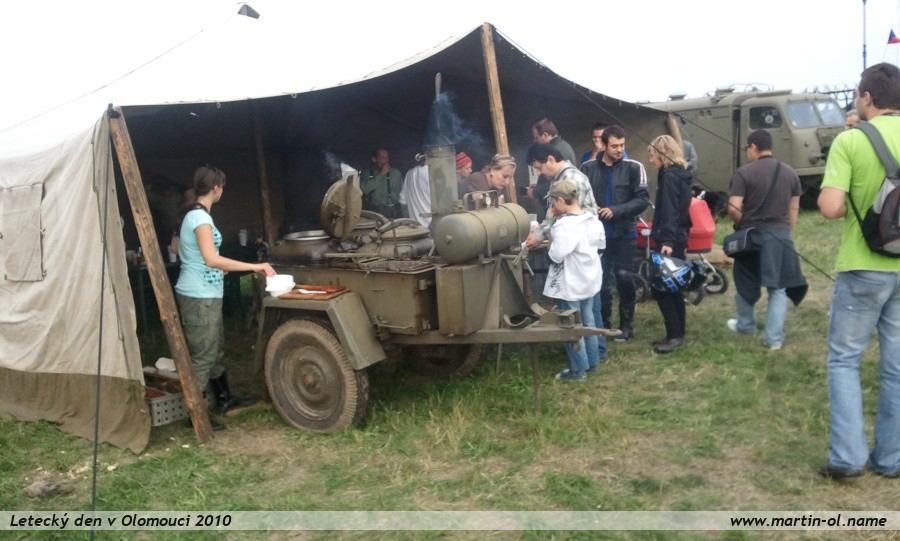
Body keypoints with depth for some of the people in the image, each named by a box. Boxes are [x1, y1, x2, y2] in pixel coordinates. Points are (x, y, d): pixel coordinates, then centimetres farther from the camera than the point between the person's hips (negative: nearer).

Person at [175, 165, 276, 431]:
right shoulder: (200, 217, -19)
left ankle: (225, 399, 35)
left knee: (216, 349, 21)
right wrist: (253, 266, -29)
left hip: (205, 296, 10)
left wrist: (219, 269, 33)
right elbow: (211, 259, -30)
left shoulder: (194, 214, 12)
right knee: (201, 355, -3)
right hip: (199, 297, -10)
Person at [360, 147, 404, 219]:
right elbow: (365, 189, -14)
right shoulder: (366, 174, 6)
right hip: (375, 210, -2)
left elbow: (401, 193, 10)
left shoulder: (396, 172, 12)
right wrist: (381, 174, -8)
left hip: (393, 210, 2)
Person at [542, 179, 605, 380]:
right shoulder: (593, 219, 1)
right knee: (587, 322, 20)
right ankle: (591, 362, 30)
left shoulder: (565, 225, -26)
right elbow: (600, 245, 13)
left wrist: (552, 243, -11)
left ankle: (579, 369, 12)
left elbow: (556, 255, -31)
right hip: (589, 280, 8)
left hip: (570, 285, -8)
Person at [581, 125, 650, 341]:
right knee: (601, 280, 9)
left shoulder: (633, 168, -4)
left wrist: (615, 211, -18)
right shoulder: (588, 168, 2)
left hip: (624, 234, -2)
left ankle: (627, 325, 19)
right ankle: (603, 324, 24)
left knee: (624, 279, 4)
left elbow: (642, 200, -9)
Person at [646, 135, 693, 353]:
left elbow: (668, 212, -25)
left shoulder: (669, 177, -14)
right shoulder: (680, 174, 15)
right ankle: (678, 334, 19)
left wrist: (667, 240, -33)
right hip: (678, 239, 10)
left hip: (669, 241, -10)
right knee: (672, 287, 13)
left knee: (660, 288, -6)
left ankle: (675, 336, -4)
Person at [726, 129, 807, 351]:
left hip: (751, 236, -3)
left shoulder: (744, 173, -10)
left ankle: (745, 325, 33)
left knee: (744, 284, 16)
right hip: (781, 237, 4)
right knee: (778, 288, 8)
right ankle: (774, 338, 6)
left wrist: (743, 225, 3)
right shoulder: (790, 173, 6)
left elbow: (733, 208, -16)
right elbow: (794, 208, 9)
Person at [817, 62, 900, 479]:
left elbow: (829, 208, -19)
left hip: (864, 268, -4)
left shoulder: (850, 141, -11)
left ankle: (847, 455, 5)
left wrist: (851, 204, 2)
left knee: (843, 358, 9)